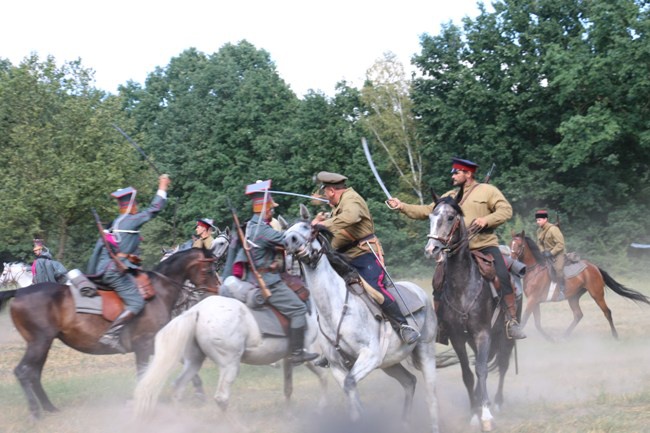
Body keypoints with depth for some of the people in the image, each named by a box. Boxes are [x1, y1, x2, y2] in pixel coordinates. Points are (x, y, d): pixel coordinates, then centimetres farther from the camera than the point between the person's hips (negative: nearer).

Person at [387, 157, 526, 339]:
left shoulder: (487, 190, 5)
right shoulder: (449, 197, 17)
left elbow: (506, 210, -3)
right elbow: (427, 211, 14)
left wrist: (486, 220, -18)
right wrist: (402, 206, 4)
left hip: (485, 245, -4)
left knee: (503, 277, -23)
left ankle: (512, 321, -19)